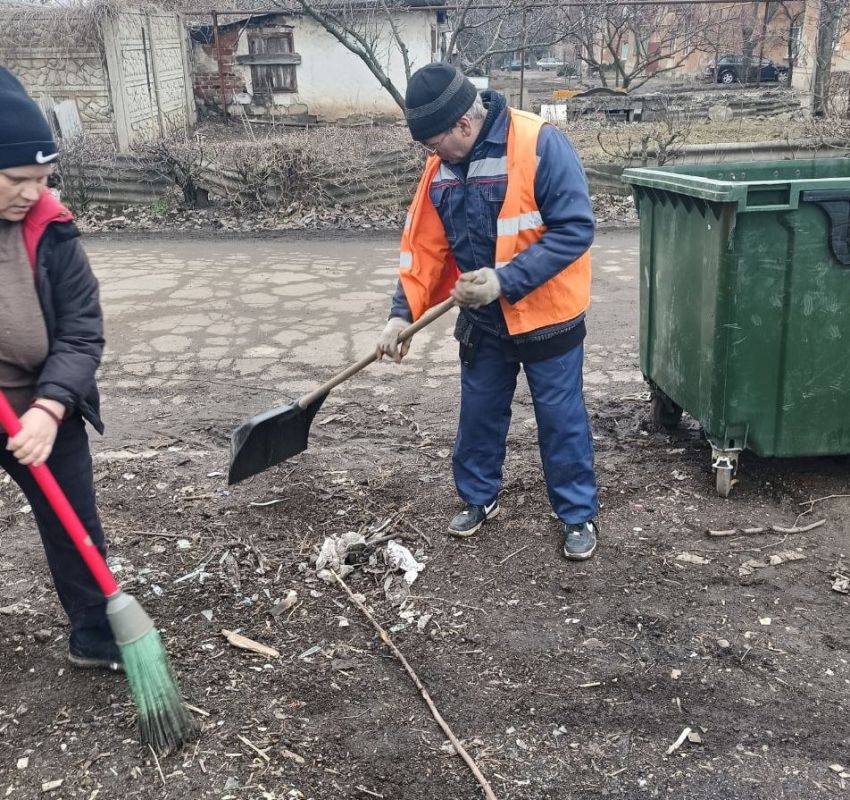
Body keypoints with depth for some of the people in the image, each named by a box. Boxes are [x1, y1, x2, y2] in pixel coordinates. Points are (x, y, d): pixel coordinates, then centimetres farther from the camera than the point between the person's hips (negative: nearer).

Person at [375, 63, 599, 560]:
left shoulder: (540, 145, -22)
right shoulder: (441, 167, -2)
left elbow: (575, 229, -25)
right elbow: (424, 246, 2)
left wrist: (505, 281, -29)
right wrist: (403, 313, -8)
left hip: (545, 315, -5)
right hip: (482, 319, 6)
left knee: (561, 419, 6)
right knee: (479, 413, 17)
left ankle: (580, 514, 24)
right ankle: (479, 498, 37)